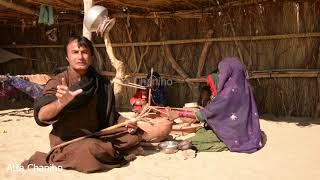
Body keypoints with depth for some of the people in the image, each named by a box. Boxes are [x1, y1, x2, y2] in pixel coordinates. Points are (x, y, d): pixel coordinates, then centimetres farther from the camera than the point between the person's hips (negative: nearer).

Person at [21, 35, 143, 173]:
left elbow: (110, 114, 12)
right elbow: (42, 116, -26)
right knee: (90, 148, -37)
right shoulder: (57, 82, -11)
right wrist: (61, 102, -46)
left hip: (96, 136, 6)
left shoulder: (102, 83, 2)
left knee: (135, 134, -4)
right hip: (67, 141, -6)